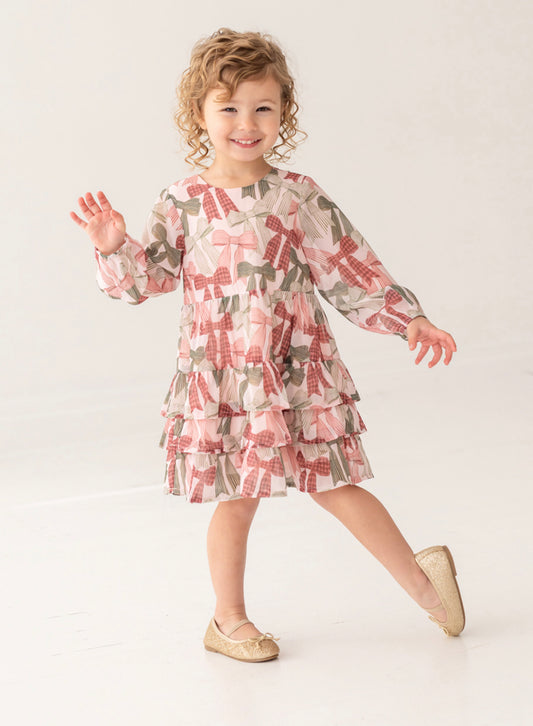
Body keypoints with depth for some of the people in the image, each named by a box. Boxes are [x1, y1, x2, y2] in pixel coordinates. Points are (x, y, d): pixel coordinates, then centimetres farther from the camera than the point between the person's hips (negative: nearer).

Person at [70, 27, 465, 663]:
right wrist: (116, 248, -16)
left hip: (299, 372, 0)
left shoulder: (301, 198, -3)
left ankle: (420, 577, 25)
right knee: (235, 503, 8)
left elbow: (351, 272, 0)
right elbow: (145, 278, 2)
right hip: (220, 378, 0)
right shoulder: (184, 203, -2)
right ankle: (229, 620, 26)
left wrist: (411, 322, -6)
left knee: (335, 487, 6)